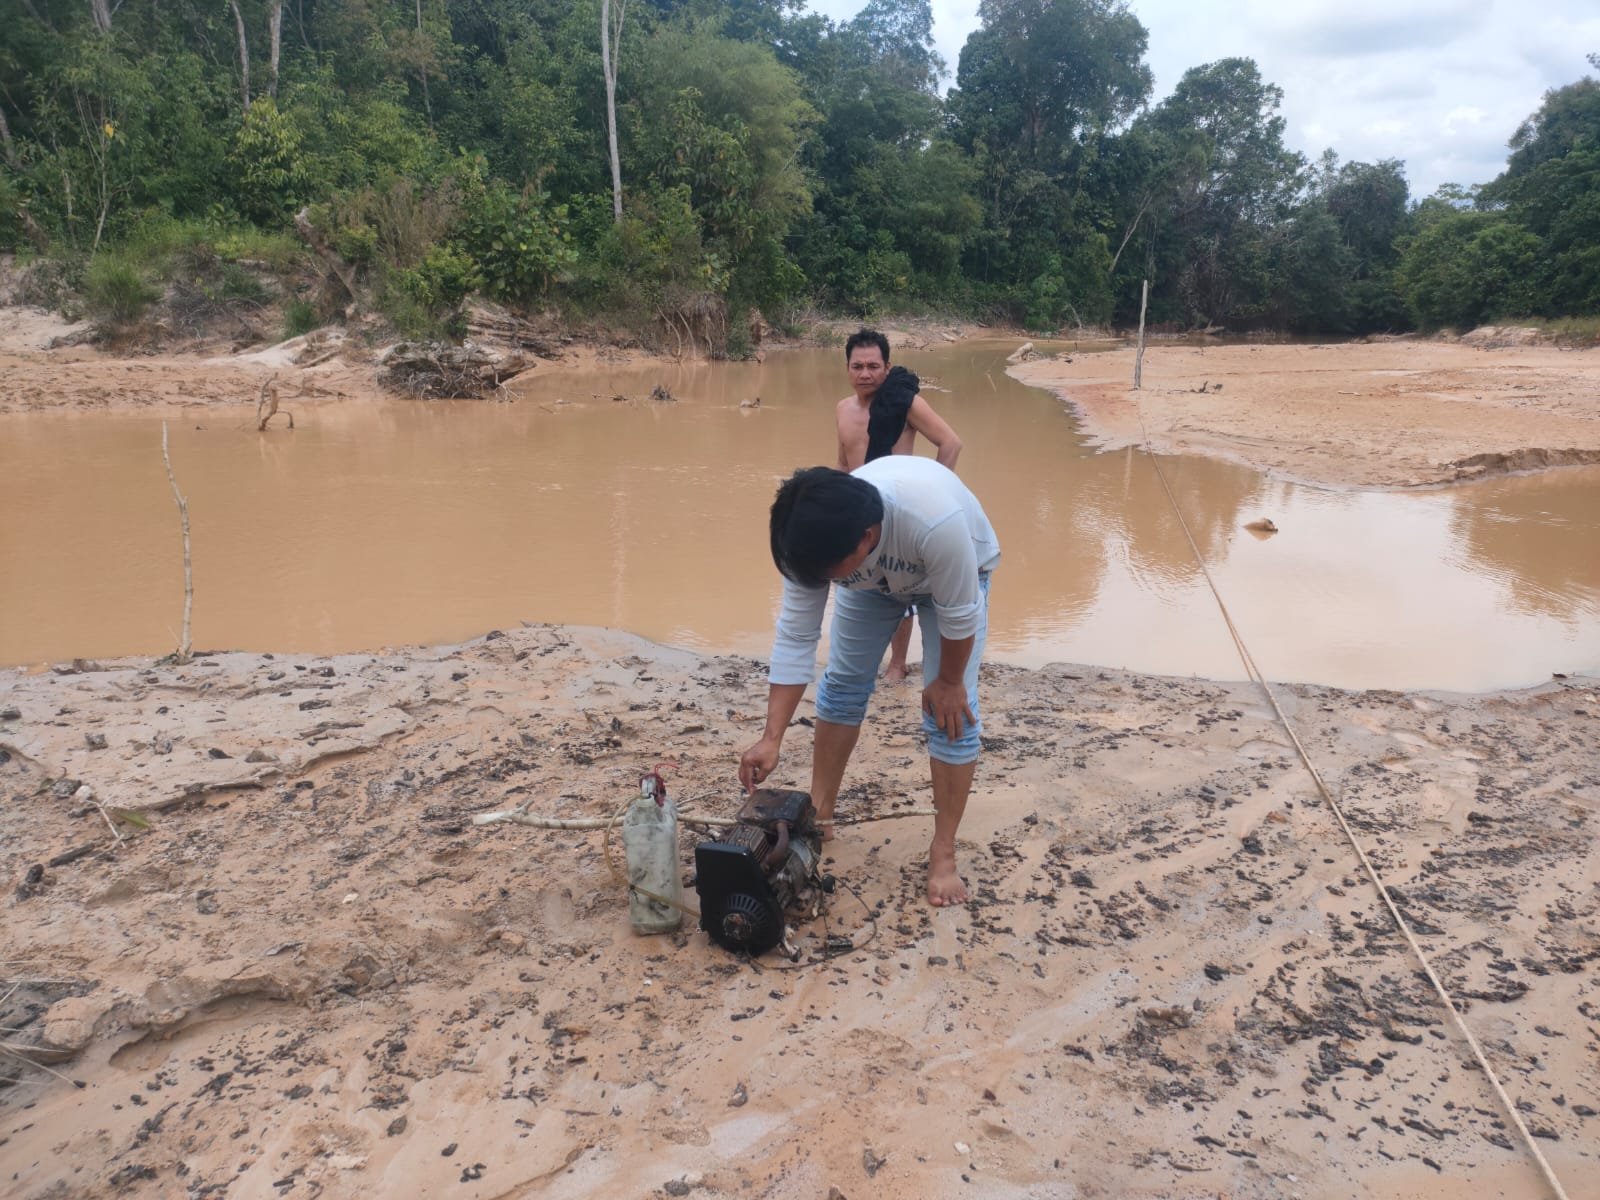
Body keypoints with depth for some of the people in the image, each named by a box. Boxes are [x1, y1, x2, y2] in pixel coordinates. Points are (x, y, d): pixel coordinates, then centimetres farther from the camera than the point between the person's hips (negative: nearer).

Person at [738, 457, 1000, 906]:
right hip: (877, 578, 4)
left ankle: (943, 852, 0)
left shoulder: (935, 520, -48)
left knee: (950, 709, -10)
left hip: (958, 573, -3)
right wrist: (772, 738, -27)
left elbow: (959, 613, -31)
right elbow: (795, 639, -25)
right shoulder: (816, 538, -32)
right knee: (843, 682, 2)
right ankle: (820, 815, 17)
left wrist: (948, 681, -16)